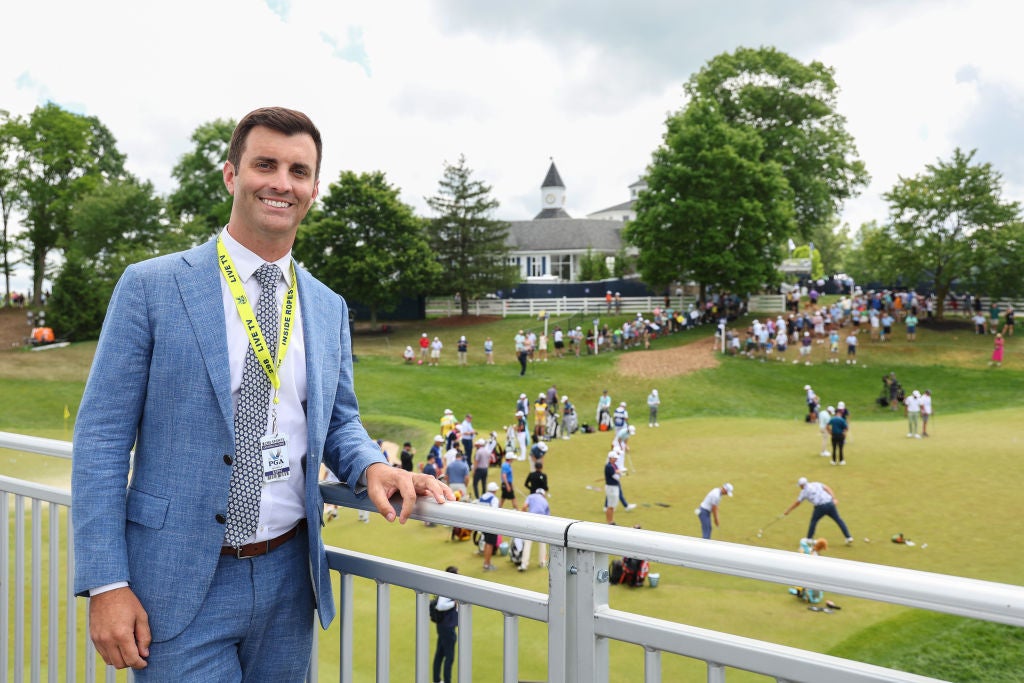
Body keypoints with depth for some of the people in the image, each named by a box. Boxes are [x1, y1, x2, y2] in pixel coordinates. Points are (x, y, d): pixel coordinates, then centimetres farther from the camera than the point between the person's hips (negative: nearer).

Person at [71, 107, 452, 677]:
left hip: (289, 576, 4)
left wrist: (372, 466, -9)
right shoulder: (151, 287, -7)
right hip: (181, 586, -4)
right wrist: (107, 584, -12)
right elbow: (101, 438, -7)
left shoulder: (329, 309, 6)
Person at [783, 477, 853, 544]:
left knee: (813, 521, 18)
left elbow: (797, 503, 17)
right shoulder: (816, 484, 21)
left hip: (820, 507, -3)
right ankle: (849, 538, 12)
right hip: (830, 503, 3)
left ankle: (809, 540, 17)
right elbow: (828, 489, 9)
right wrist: (834, 499, 2)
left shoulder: (804, 491, 12)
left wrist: (787, 511, 26)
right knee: (838, 520, 14)